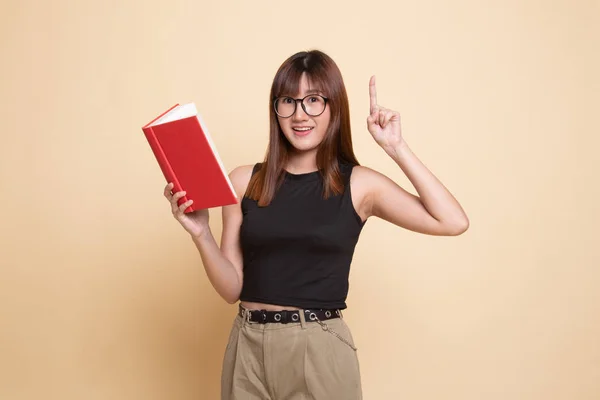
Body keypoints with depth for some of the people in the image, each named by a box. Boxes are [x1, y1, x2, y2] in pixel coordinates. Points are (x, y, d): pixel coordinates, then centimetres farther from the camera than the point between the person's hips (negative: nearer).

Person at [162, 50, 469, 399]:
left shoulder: (358, 184, -3)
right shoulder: (244, 181, 1)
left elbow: (454, 222, -14)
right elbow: (232, 289, 2)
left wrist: (396, 148, -12)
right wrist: (201, 234, -15)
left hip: (321, 350, -1)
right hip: (249, 348, 2)